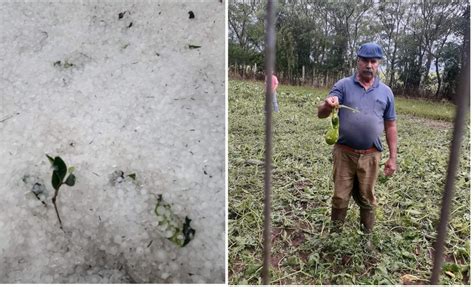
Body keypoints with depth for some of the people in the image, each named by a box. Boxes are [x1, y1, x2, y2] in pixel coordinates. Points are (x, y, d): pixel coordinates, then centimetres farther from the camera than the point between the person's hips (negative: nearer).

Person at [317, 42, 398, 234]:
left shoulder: (386, 92, 6)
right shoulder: (343, 85, -1)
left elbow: (390, 126, 10)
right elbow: (321, 114, -9)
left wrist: (393, 157, 7)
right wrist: (328, 105, -34)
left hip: (371, 156, 2)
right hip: (344, 153, -1)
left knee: (367, 199, 15)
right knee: (340, 198, 10)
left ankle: (367, 235, 33)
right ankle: (334, 234, 28)